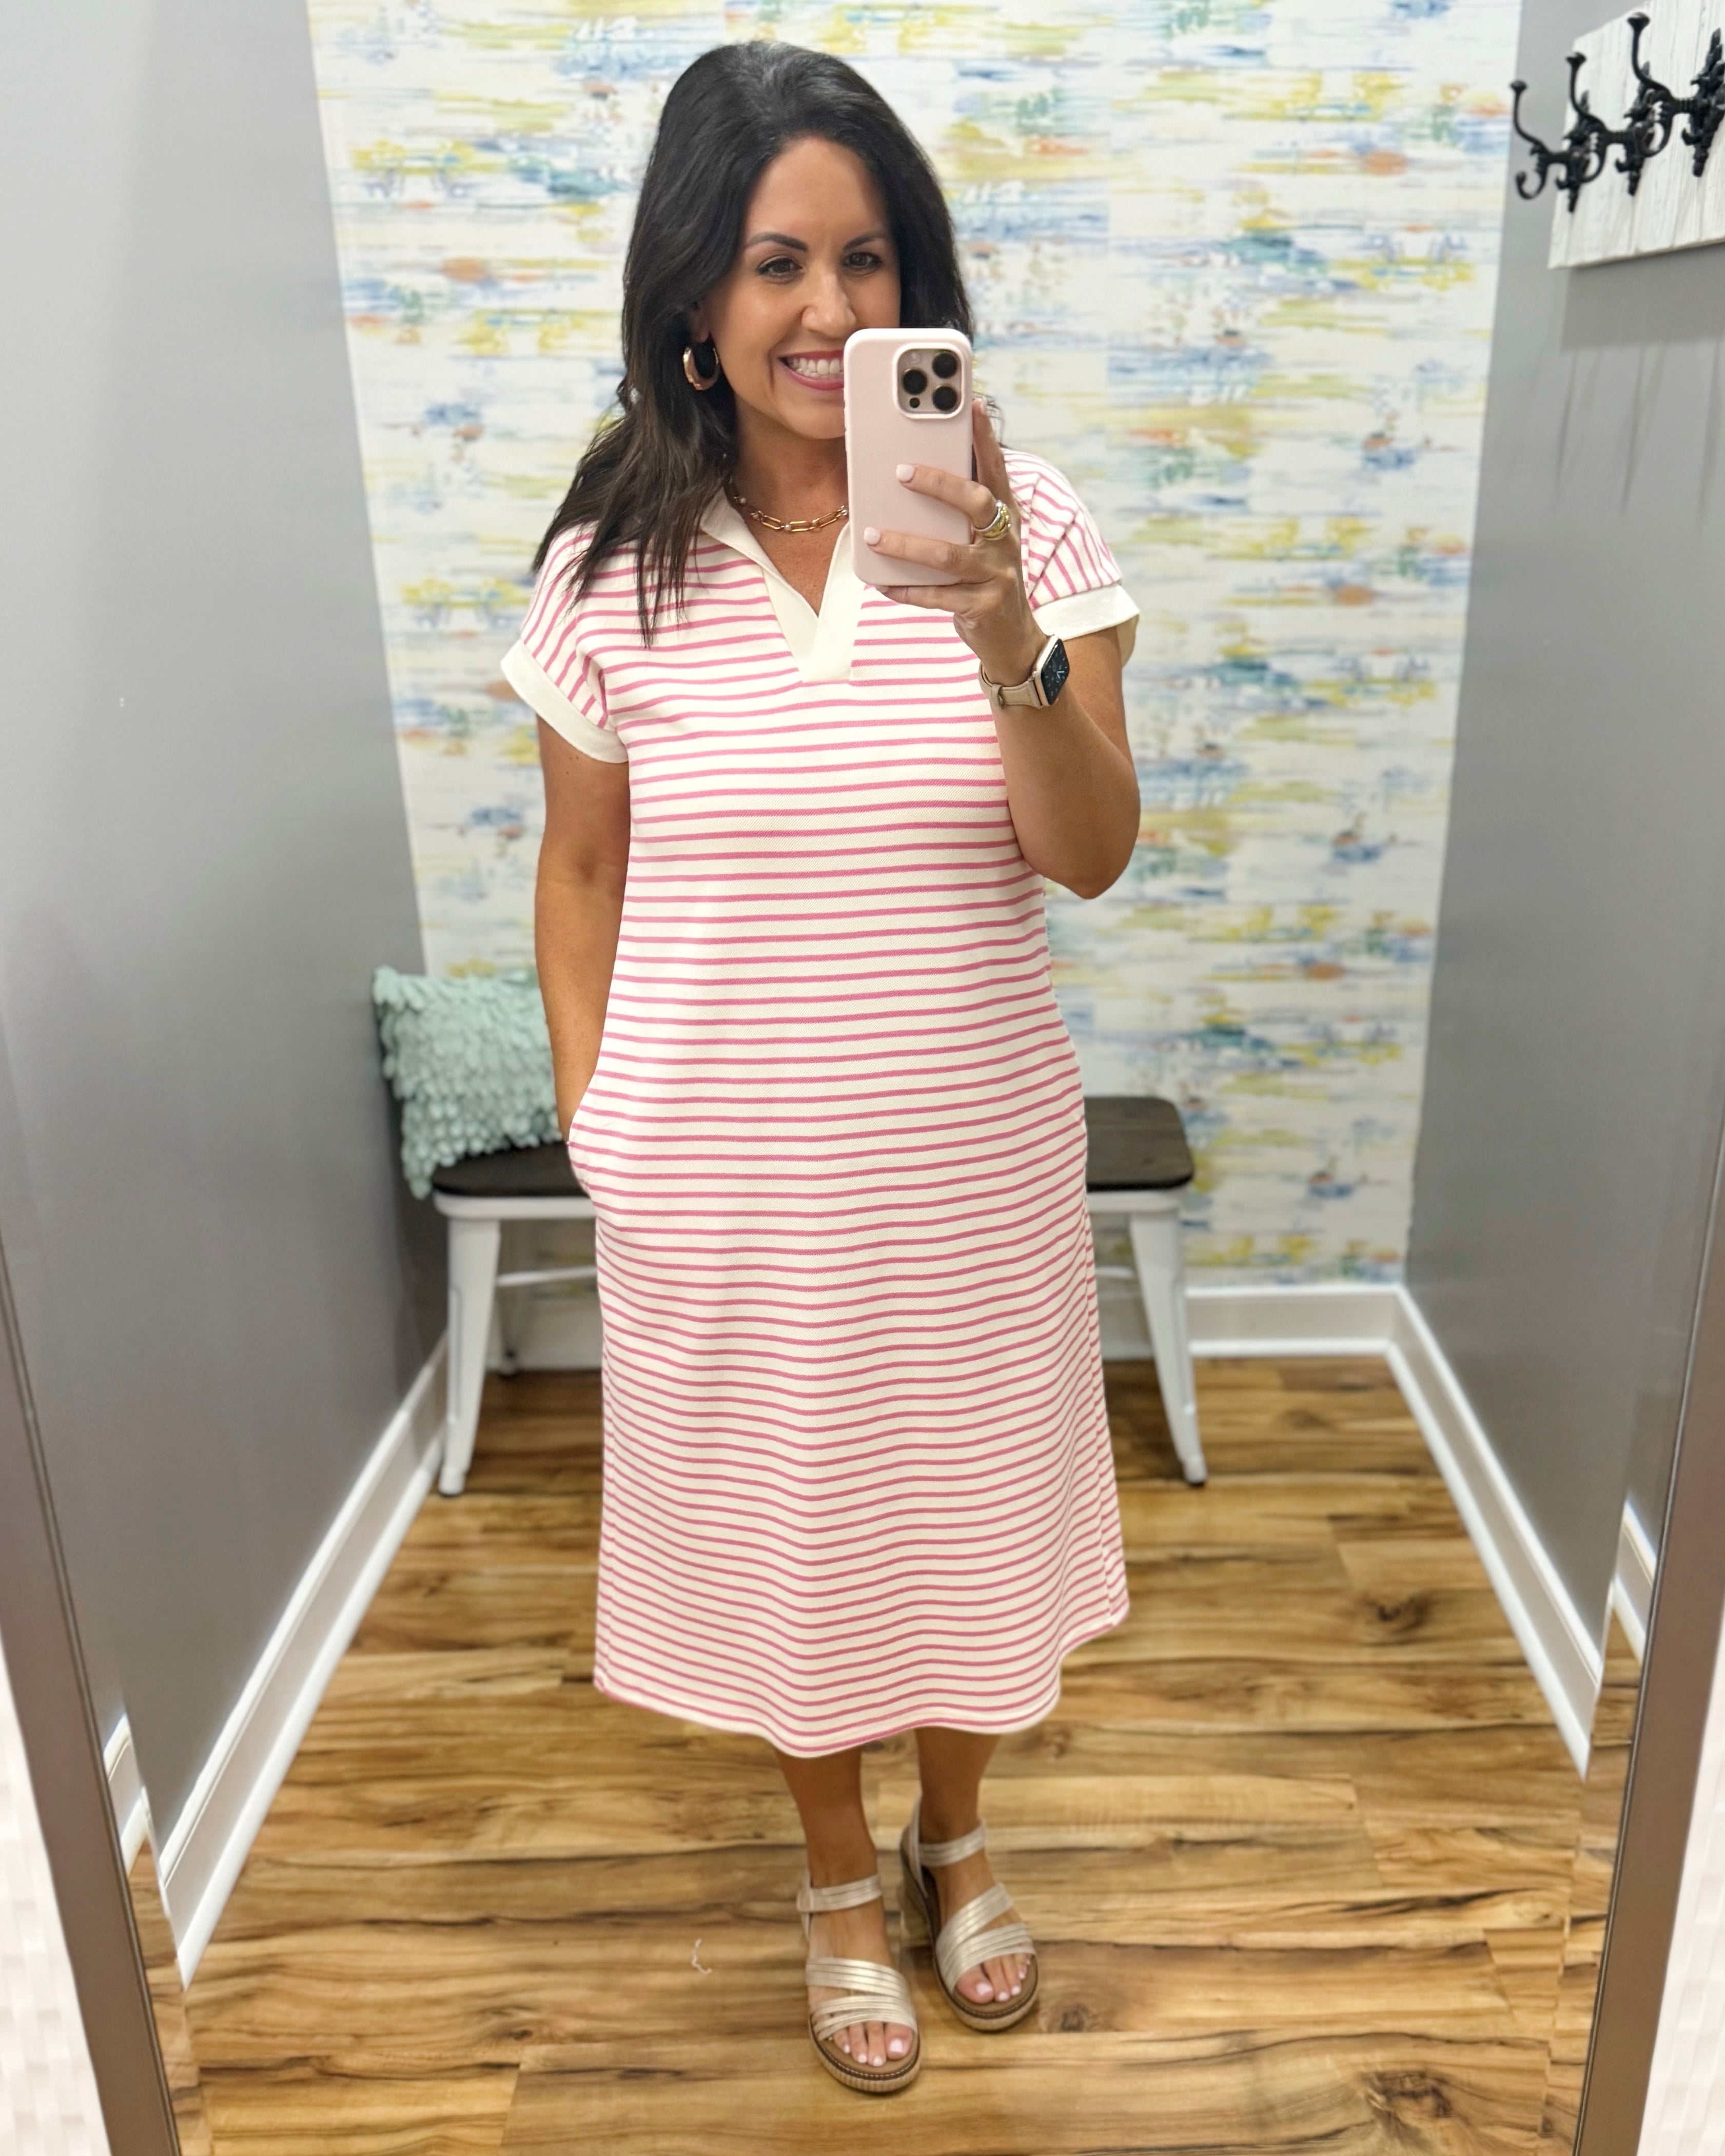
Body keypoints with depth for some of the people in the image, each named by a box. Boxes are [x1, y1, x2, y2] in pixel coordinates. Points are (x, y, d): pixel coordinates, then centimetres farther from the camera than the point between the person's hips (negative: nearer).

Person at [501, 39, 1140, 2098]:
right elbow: (581, 872, 3)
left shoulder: (1021, 522, -7)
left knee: (964, 1500, 19)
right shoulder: (611, 561, -6)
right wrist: (591, 1123, 1)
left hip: (968, 1152, 0)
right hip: (722, 1172, 0)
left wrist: (1008, 653, -31)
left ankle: (955, 1833, 51)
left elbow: (1089, 857, -14)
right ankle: (840, 1872, 48)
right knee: (775, 1517, 18)